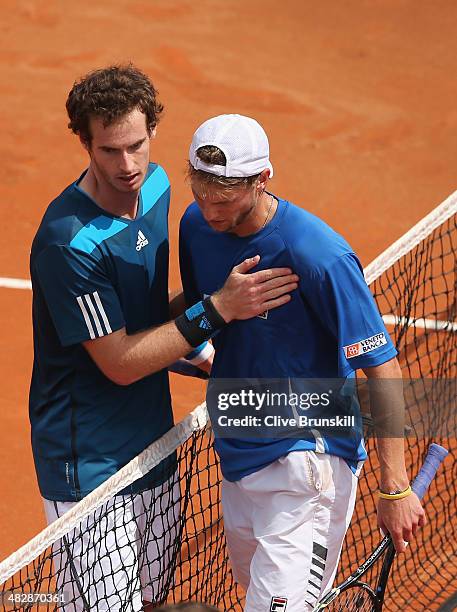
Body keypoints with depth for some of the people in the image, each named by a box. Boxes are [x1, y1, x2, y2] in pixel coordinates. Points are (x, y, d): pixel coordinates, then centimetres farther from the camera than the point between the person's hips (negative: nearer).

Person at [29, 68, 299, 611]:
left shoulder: (155, 186, 1)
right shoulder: (69, 242, -26)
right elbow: (120, 363, -21)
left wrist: (198, 348, 2)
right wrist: (217, 310, -24)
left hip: (153, 444, 8)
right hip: (89, 470, -8)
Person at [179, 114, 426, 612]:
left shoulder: (319, 257, -24)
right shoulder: (197, 225, -3)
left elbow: (383, 370, -18)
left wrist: (395, 488, -19)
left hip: (305, 459, -7)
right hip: (237, 454, 7)